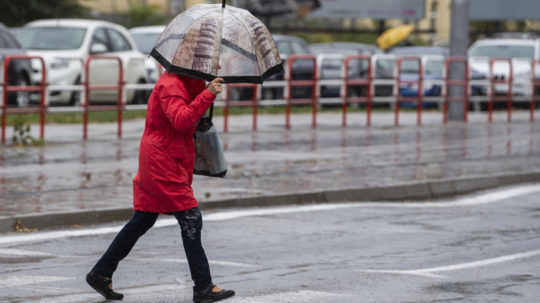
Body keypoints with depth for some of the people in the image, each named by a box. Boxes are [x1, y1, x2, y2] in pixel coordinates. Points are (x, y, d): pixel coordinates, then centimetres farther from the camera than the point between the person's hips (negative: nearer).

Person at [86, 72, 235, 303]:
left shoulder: (181, 84, 17)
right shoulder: (170, 85, -15)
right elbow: (181, 120, -29)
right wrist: (208, 94, -34)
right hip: (163, 165, -11)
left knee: (142, 221, 14)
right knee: (191, 221, -9)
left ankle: (100, 274, 19)